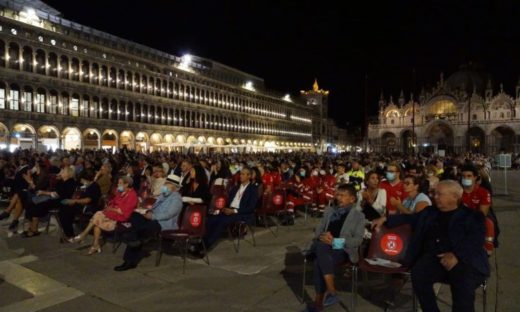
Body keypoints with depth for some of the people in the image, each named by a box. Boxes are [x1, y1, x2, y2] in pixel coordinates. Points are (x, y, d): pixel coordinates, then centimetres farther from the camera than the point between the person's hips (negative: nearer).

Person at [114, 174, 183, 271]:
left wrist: (152, 216, -17)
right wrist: (150, 212, 1)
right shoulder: (163, 195, 18)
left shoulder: (176, 198, -12)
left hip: (164, 224, -10)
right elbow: (155, 208, 23)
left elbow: (167, 214, -21)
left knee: (135, 229, -22)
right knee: (134, 215, -11)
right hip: (155, 219, 10)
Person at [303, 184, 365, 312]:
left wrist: (336, 242, -17)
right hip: (324, 247, 4)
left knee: (319, 262, -32)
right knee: (321, 245, -34)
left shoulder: (358, 216, 7)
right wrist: (322, 236, -5)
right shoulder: (329, 211, 21)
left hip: (343, 250, -4)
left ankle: (319, 301, -18)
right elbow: (318, 230, 19)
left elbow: (358, 239, -3)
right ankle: (331, 292, -28)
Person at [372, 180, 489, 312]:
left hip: (463, 259, -3)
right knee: (418, 274, -27)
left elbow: (476, 240, -6)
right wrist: (385, 219, 15)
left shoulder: (471, 216, 8)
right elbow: (409, 219, 28)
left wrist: (456, 255, -22)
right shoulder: (429, 212, 23)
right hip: (434, 257, 3)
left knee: (463, 284, -33)